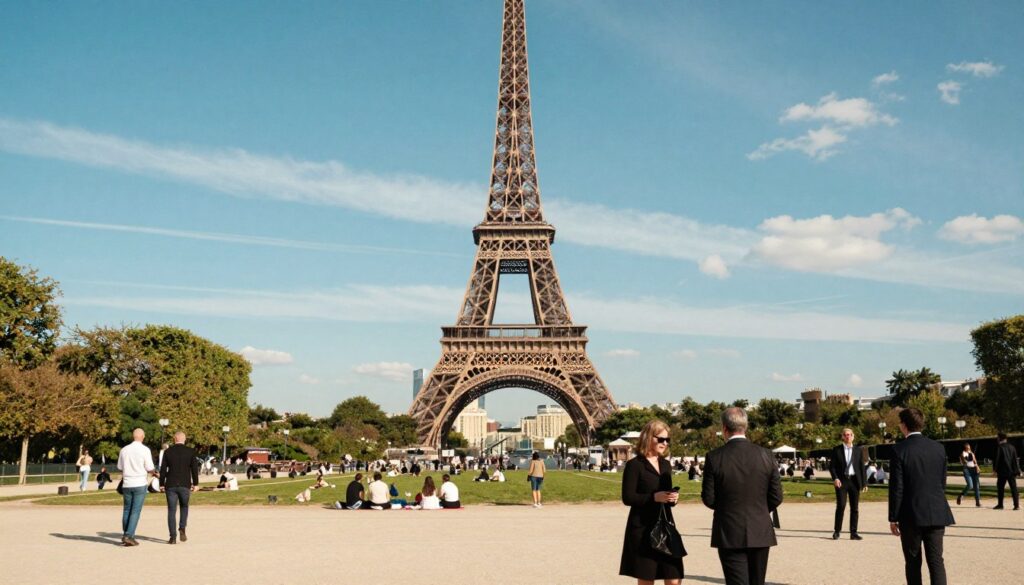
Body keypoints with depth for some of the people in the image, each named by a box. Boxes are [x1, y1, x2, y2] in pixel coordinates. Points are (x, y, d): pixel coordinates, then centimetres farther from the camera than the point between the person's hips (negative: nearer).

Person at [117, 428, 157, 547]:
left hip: (127, 484, 4)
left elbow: (120, 468, 10)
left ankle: (125, 535, 18)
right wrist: (154, 471, 14)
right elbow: (150, 469, -7)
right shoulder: (145, 450, -9)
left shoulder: (124, 449, 3)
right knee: (136, 511, -2)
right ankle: (129, 536, -8)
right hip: (140, 484, -4)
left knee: (126, 510, 14)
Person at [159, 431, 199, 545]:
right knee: (184, 507, 21)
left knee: (171, 510, 5)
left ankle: (173, 537, 1)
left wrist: (161, 484, 8)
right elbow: (195, 469, -1)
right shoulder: (190, 451, -1)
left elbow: (163, 469, 1)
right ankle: (182, 529, 1)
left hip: (171, 485, 0)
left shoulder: (168, 451, 1)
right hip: (185, 485, 0)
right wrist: (195, 484, 6)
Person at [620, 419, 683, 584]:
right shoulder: (634, 465, -6)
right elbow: (627, 497, -11)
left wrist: (673, 498, -2)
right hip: (643, 530, -6)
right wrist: (654, 497, -21)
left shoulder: (666, 465, 14)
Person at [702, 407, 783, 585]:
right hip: (760, 533, 3)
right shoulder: (765, 455, -4)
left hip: (730, 535, -3)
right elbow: (776, 497, 0)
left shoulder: (714, 457, -11)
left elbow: (708, 499, -6)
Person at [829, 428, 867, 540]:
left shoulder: (858, 450, 9)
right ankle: (837, 531, 2)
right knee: (841, 506, -8)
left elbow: (862, 467, 8)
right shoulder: (837, 450, 4)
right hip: (841, 480, -2)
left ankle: (853, 533, 9)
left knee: (855, 508, 3)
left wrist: (864, 482, 2)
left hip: (854, 480, 2)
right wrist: (835, 478, -11)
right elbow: (831, 466, 3)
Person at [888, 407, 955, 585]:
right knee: (936, 560, 4)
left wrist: (893, 518, -2)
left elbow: (896, 488, -10)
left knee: (913, 562, 9)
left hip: (911, 516, -3)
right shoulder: (938, 448, 3)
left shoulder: (899, 450, -11)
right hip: (936, 514, 3)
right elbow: (942, 483, 10)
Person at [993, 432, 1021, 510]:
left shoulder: (999, 447, -7)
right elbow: (1015, 459, 9)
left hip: (1003, 471, -4)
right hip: (1012, 471, 5)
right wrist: (1017, 470, 11)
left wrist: (995, 470, -4)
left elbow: (997, 459, -10)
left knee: (1000, 488, 5)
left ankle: (1000, 504, 7)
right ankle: (1016, 505, -1)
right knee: (1014, 488, 5)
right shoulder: (1012, 447, 8)